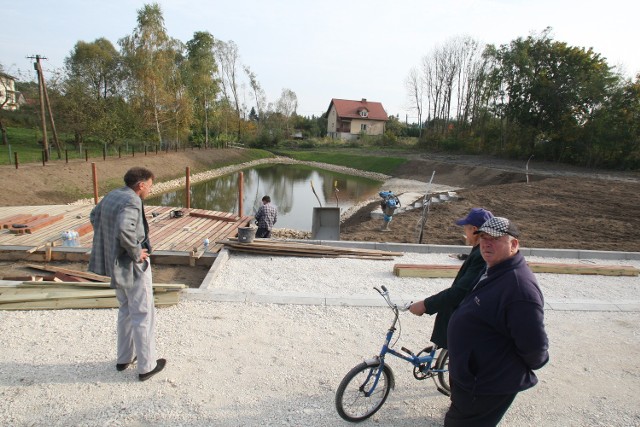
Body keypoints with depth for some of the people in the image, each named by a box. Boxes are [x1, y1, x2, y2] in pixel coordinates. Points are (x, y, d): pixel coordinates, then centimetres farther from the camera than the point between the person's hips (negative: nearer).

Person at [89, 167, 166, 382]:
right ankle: (146, 366, 15)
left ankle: (124, 358, 36)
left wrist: (109, 242, 17)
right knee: (143, 315, 4)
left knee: (126, 310, 23)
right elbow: (124, 231, -37)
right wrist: (137, 253, -21)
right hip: (133, 266, -9)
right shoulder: (132, 202, -22)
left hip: (116, 264, 9)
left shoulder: (110, 196, 6)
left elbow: (94, 216, 23)